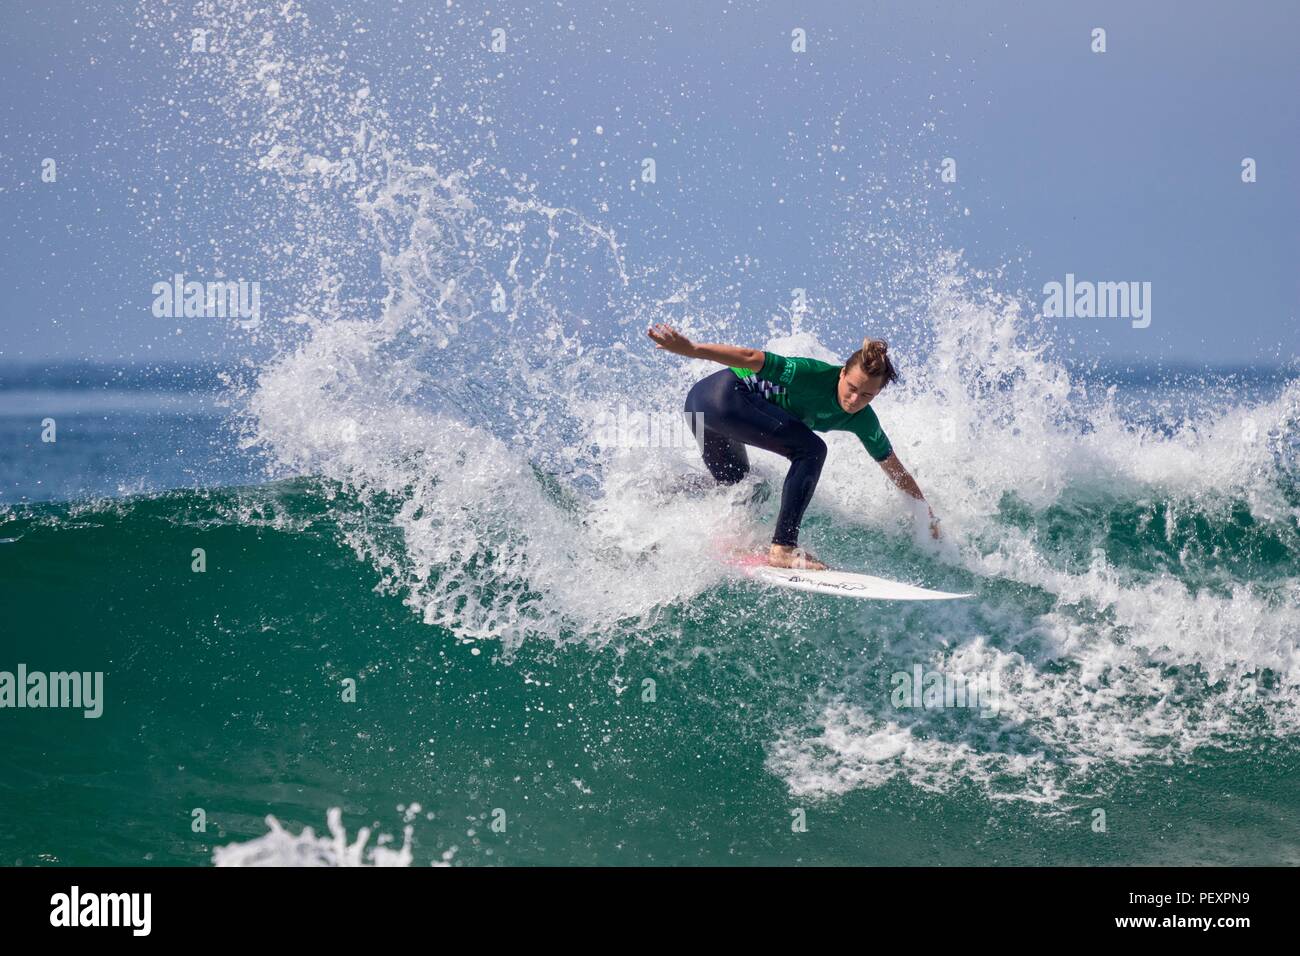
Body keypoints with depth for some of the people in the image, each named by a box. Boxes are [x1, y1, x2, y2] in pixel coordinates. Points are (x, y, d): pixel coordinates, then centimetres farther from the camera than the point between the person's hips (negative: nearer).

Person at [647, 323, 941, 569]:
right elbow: (750, 358, -27)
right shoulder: (816, 376, -24)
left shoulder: (862, 421, -1)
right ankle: (783, 549, -22)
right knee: (810, 450, -20)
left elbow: (896, 471, 9)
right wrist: (691, 349, -34)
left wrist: (927, 513, 12)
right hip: (722, 392, -9)